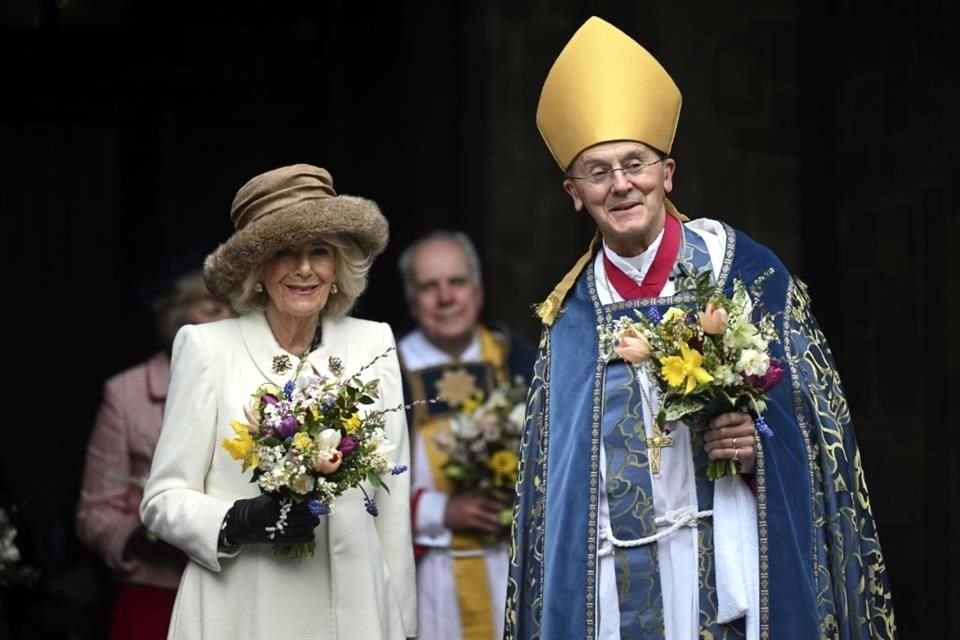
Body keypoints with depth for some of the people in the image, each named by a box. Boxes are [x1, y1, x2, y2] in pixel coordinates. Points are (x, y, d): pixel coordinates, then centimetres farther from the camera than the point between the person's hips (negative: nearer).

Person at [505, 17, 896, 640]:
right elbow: (551, 472, 12)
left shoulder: (744, 268, -1)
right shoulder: (569, 315, 8)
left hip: (728, 570, -2)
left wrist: (762, 443, -18)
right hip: (613, 585, 3)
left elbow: (818, 417, 2)